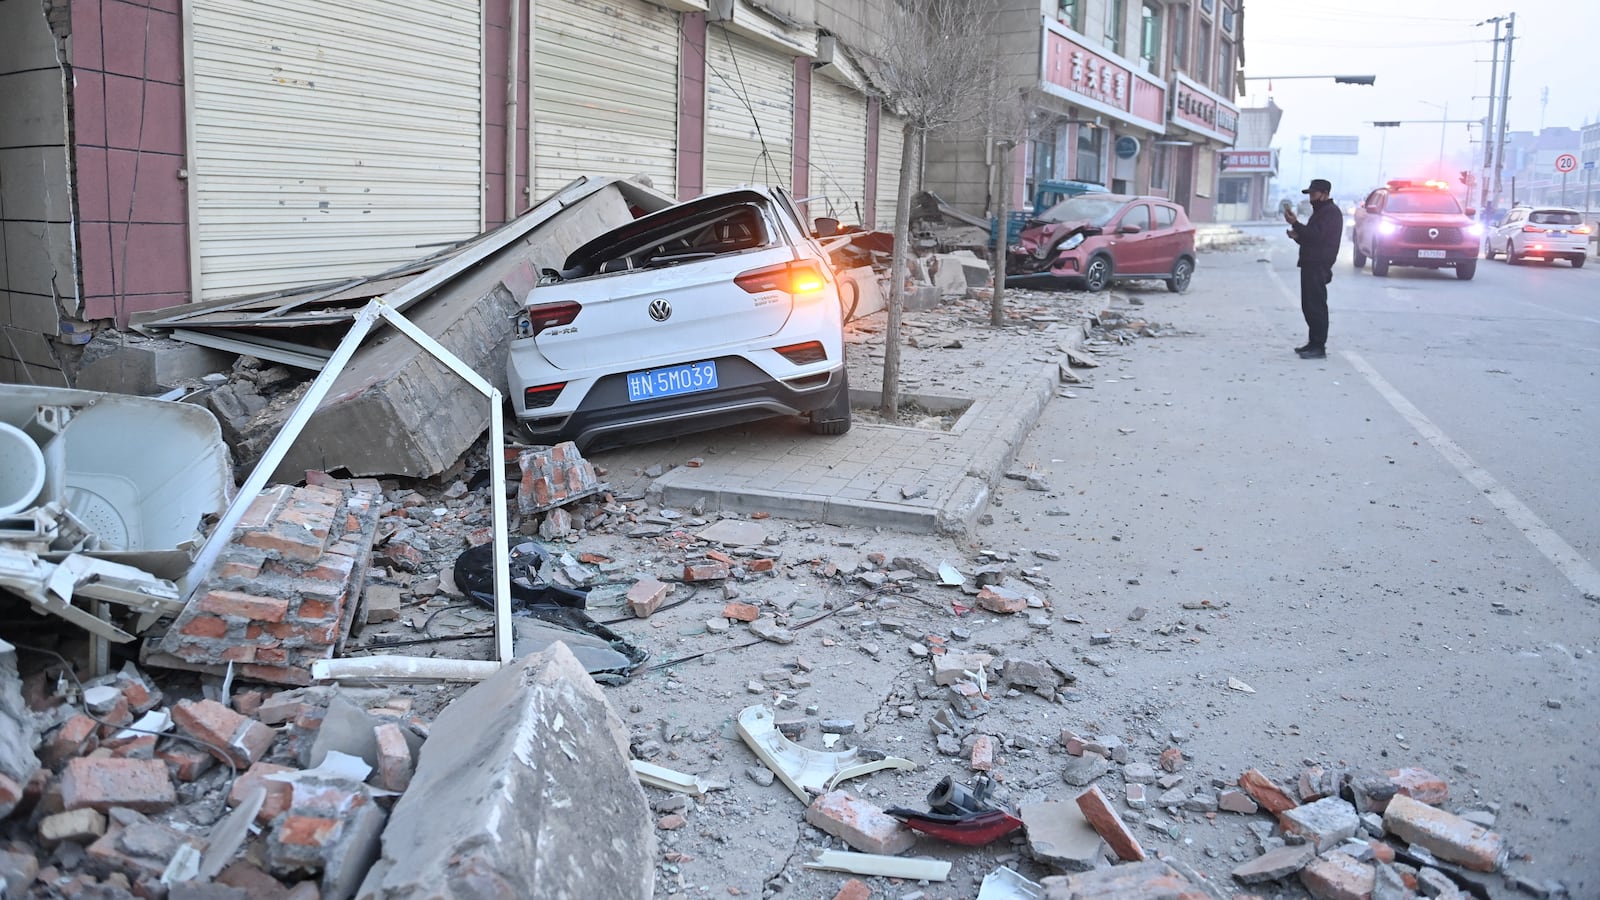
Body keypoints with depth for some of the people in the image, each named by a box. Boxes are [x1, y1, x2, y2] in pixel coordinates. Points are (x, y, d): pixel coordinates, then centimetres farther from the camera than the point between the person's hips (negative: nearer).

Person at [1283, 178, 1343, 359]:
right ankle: (1313, 342, 17)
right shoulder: (1320, 211, 24)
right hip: (1311, 264, 11)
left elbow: (1316, 235, -22)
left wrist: (1295, 223, -21)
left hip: (1318, 265, -11)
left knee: (1316, 305, -12)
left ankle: (1319, 347, -12)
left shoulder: (1331, 212, -10)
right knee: (1309, 305, 12)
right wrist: (1297, 236, 9)